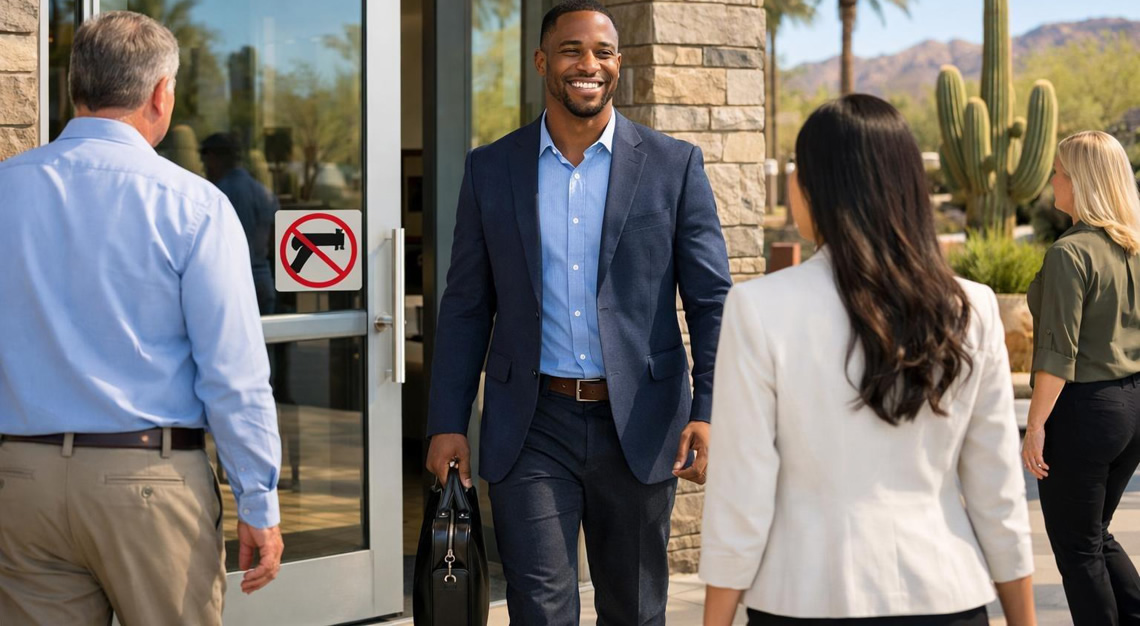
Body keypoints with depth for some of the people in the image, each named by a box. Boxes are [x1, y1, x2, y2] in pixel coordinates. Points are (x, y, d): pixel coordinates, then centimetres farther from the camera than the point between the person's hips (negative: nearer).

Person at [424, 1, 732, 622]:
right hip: (531, 429, 0)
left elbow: (712, 300, 0)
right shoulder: (490, 169, 5)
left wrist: (708, 413, -11)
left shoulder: (674, 166, 1)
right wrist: (447, 423, 1)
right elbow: (465, 307, 8)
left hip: (638, 426, 0)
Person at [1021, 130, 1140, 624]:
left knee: (1077, 547, 6)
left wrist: (1035, 426, -14)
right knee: (1096, 536, 21)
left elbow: (1058, 353, -19)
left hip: (1084, 405, -8)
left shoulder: (1070, 253, -17)